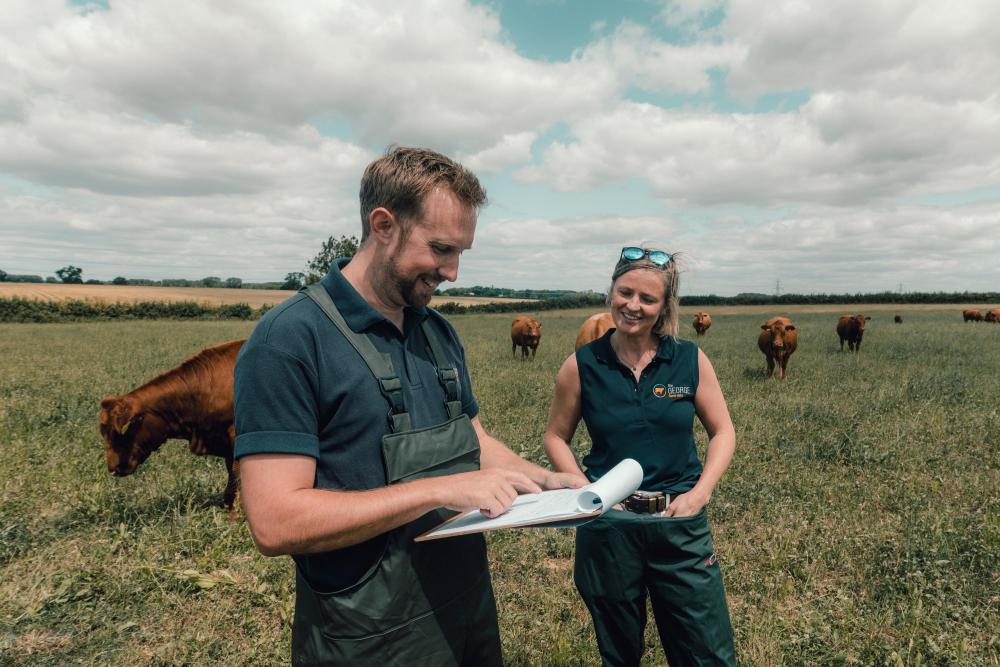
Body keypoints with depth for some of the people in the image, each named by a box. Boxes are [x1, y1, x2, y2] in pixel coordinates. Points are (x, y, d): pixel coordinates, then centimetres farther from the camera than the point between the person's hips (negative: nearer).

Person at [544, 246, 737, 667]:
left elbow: (722, 432, 4)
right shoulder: (582, 366, -7)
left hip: (681, 524, 1)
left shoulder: (691, 360, -5)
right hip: (608, 526, 0)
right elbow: (556, 437, 3)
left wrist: (699, 493, -9)